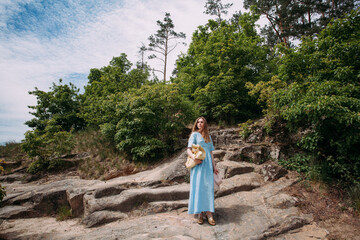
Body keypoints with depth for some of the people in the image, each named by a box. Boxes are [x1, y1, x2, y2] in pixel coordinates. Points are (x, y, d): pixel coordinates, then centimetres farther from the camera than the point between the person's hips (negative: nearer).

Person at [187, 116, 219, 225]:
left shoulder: (208, 137, 21)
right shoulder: (194, 134, 7)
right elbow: (188, 150, -3)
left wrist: (214, 166, 17)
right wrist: (194, 157, -22)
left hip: (208, 164, 4)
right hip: (198, 163, -4)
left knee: (208, 186, -3)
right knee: (198, 186, -7)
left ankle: (208, 212, -2)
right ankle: (200, 213, -3)